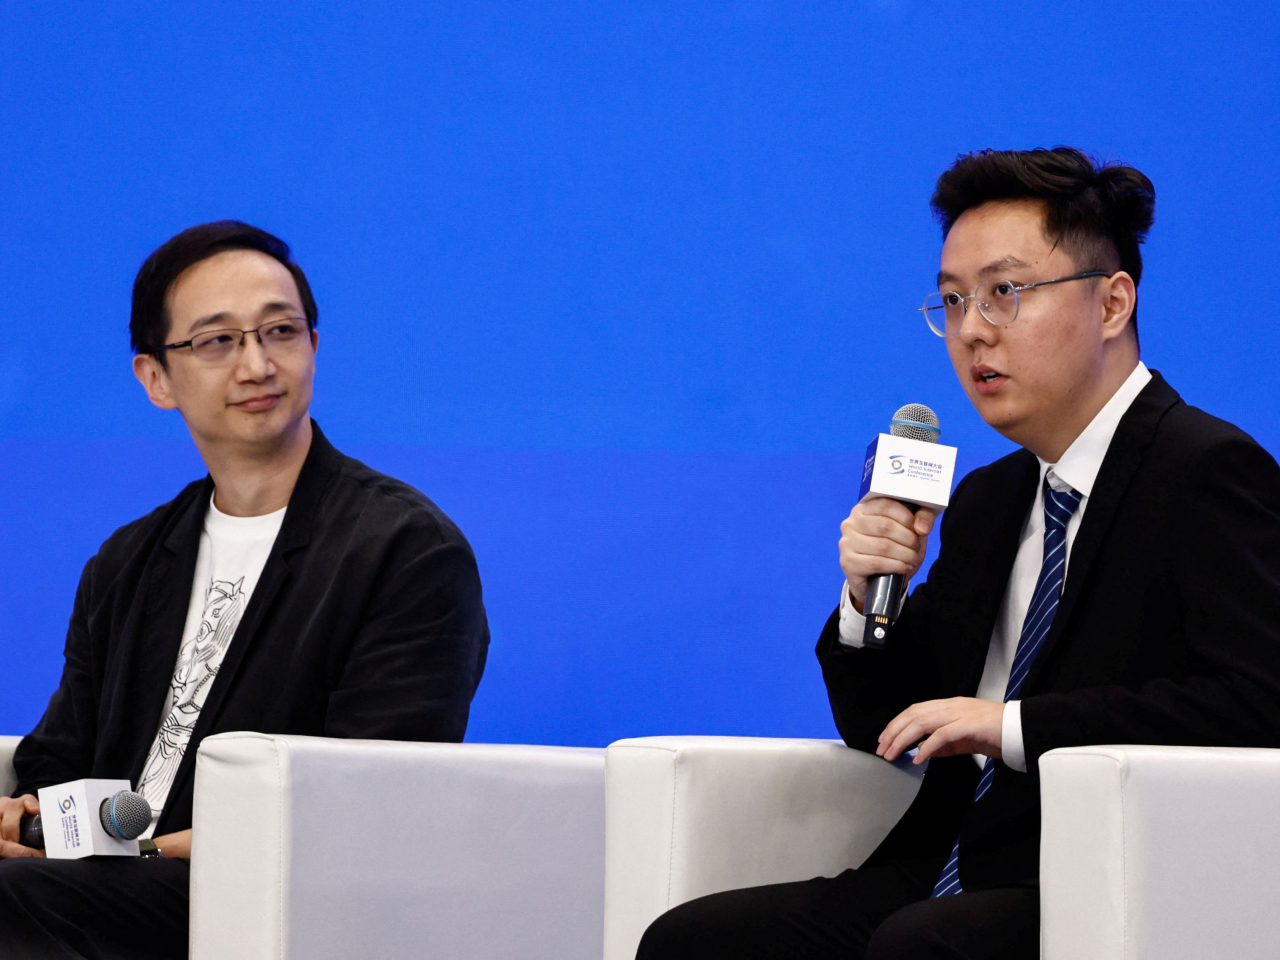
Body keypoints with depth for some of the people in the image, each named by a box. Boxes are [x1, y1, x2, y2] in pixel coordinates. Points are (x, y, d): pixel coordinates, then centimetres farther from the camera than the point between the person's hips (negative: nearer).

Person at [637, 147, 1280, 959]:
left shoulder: (1209, 471, -6)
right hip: (951, 879, 8)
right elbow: (883, 730, 25)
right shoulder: (986, 504, 21)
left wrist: (1016, 724, -20)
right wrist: (871, 596, 4)